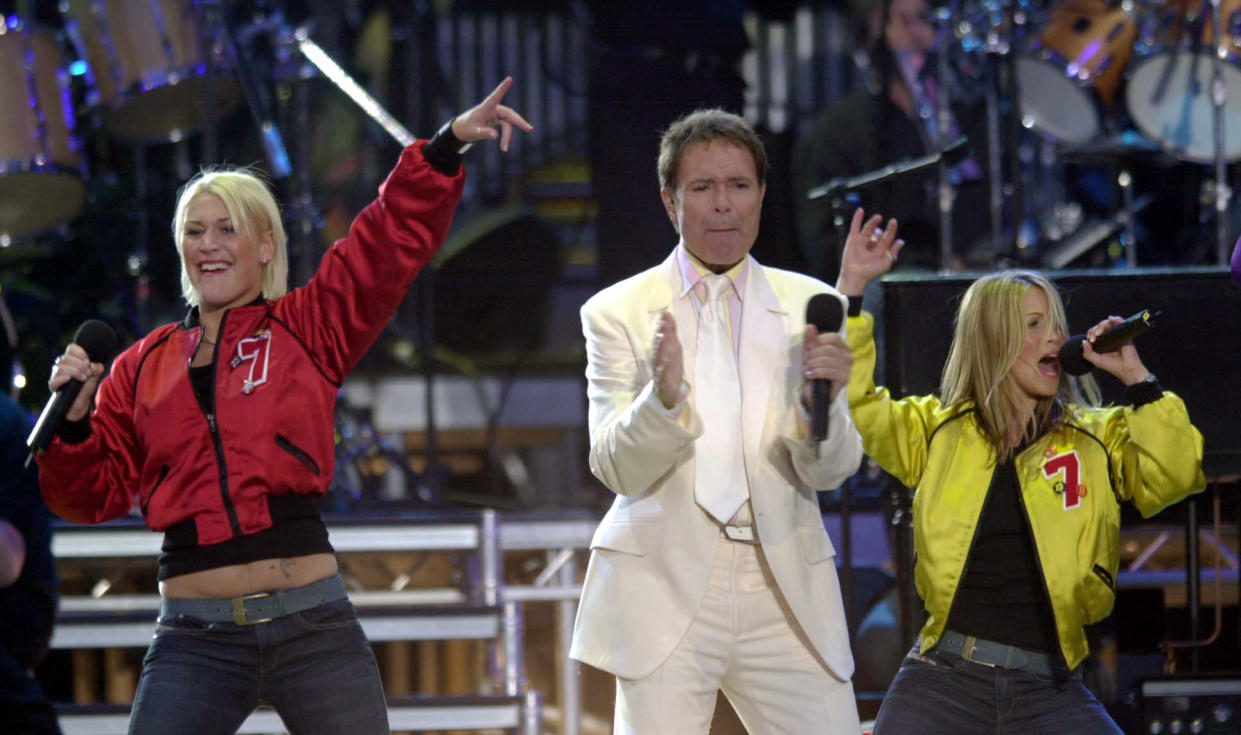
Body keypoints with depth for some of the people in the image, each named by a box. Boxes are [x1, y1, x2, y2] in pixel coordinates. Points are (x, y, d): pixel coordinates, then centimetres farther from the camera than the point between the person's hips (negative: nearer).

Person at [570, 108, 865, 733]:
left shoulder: (806, 305, 9)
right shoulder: (619, 312, 3)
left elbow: (828, 470, 3)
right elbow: (615, 467, -4)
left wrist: (821, 398, -18)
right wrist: (663, 394, -23)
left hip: (785, 589, 2)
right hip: (666, 587, -2)